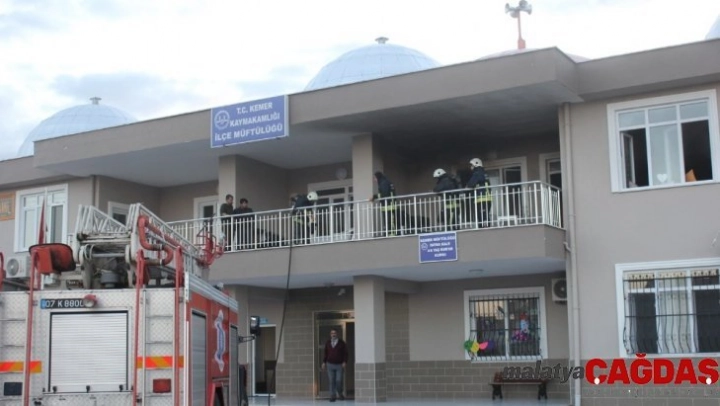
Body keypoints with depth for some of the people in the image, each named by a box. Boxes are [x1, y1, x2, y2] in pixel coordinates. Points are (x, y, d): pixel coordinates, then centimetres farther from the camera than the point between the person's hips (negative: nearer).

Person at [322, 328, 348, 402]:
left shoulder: (341, 343, 1)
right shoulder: (328, 343, 8)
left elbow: (345, 353, 0)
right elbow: (326, 353, 14)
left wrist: (344, 362, -9)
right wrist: (324, 362, 7)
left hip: (339, 365, -2)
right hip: (330, 364, 2)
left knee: (339, 381, -6)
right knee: (331, 381, -1)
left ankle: (340, 394, 18)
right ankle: (332, 396, 4)